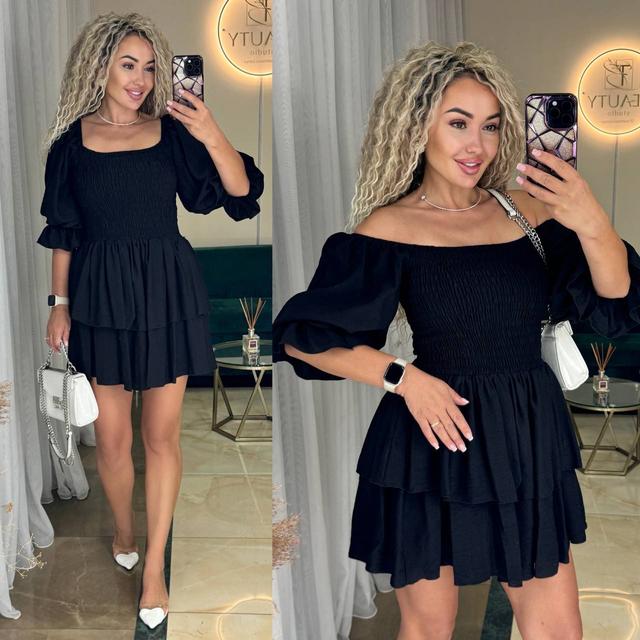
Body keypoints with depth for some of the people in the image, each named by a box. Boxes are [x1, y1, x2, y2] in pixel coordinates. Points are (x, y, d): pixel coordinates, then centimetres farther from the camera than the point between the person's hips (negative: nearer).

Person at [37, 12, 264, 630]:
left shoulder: (172, 132, -1)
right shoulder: (73, 139, 1)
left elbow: (240, 193, -7)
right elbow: (63, 232, 7)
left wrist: (212, 136, -22)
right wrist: (60, 303, 4)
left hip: (166, 292, 0)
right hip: (101, 295, 1)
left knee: (161, 435, 3)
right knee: (111, 436, 6)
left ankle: (154, 567, 15)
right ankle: (123, 533, 34)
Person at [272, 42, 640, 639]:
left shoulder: (524, 209, 2)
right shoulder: (390, 226, -8)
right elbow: (300, 336, -8)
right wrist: (403, 377, -16)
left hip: (529, 441, 4)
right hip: (434, 444, -3)